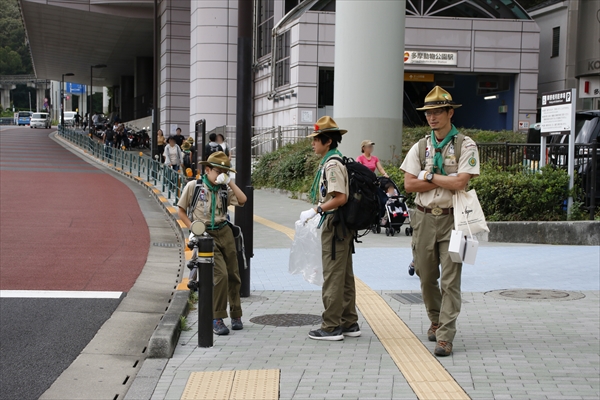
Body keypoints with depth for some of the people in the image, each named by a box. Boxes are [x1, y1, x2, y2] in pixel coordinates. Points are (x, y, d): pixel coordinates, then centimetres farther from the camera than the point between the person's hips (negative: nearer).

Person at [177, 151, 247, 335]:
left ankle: (236, 316, 24)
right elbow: (181, 210, 5)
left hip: (225, 232, 4)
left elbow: (242, 200, -9)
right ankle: (217, 319, -6)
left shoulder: (225, 189, 8)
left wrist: (230, 182, -11)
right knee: (221, 274, -16)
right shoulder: (193, 186, -1)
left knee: (233, 275, 7)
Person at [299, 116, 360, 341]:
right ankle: (349, 323, 20)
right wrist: (318, 212, 17)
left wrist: (315, 211, -20)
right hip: (342, 226, 10)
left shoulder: (332, 164, -16)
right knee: (345, 276, 13)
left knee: (333, 278, -5)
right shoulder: (336, 160, 14)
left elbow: (340, 198, -24)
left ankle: (331, 327, 0)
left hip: (334, 226, -10)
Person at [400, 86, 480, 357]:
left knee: (450, 280, -7)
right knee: (426, 276, 12)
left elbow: (460, 183, -15)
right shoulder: (420, 147, 9)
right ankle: (436, 320, 34)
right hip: (424, 218, 4)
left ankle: (445, 337, -6)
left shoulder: (466, 146, -2)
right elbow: (409, 184, 0)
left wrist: (429, 175, -5)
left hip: (452, 219, -4)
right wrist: (445, 179, -8)